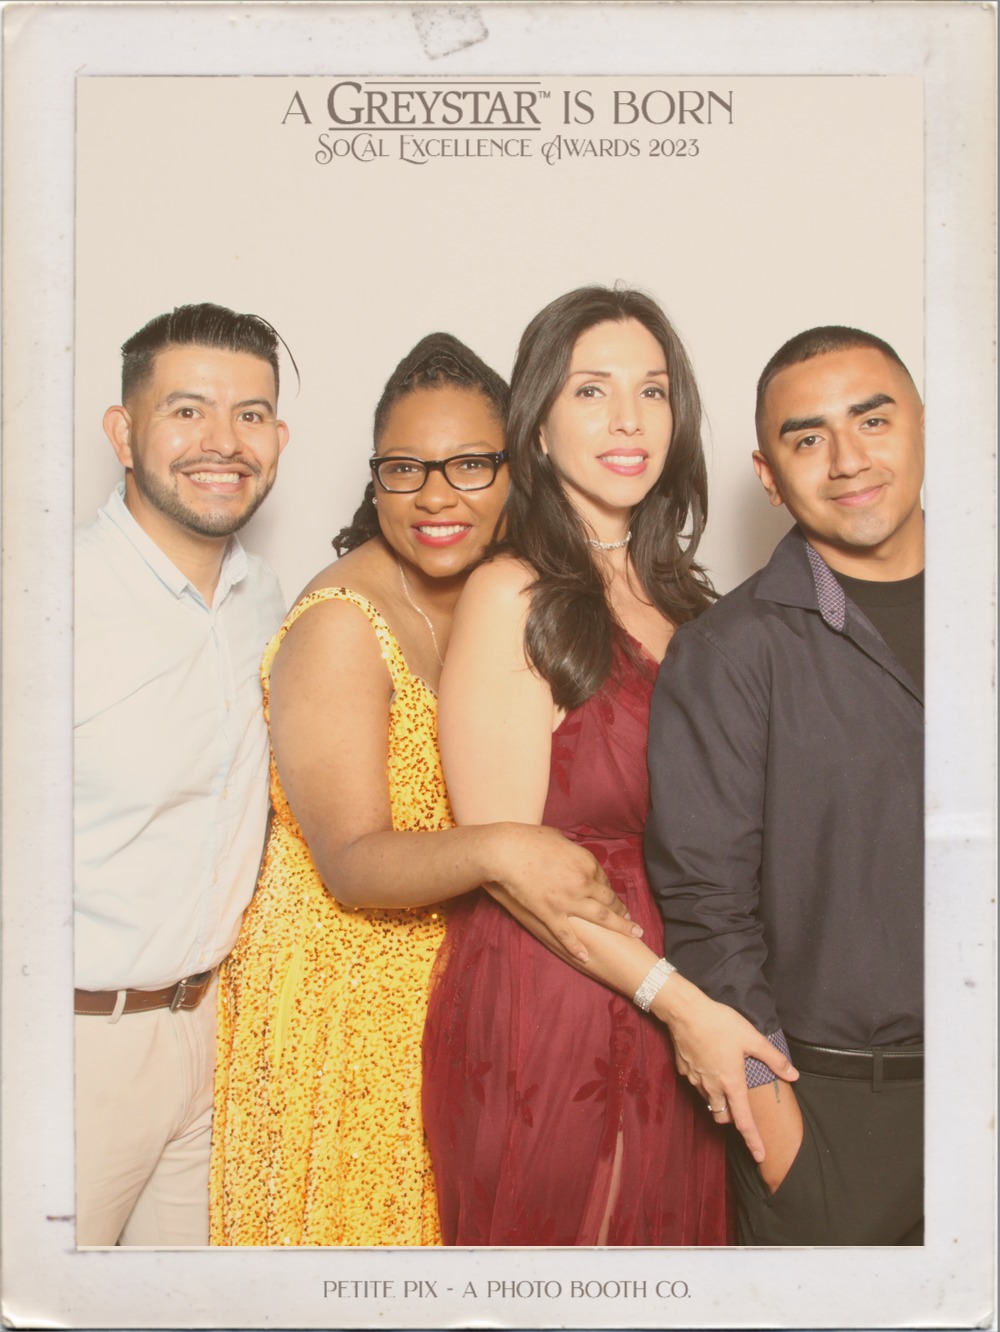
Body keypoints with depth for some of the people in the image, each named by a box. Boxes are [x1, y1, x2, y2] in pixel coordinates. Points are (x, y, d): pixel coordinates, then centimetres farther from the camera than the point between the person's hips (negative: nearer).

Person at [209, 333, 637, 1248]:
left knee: (442, 1214, 19)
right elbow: (350, 862, -23)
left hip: (456, 982, 6)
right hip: (342, 992, -6)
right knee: (348, 1215, 8)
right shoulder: (339, 623, -19)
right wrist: (496, 850, -39)